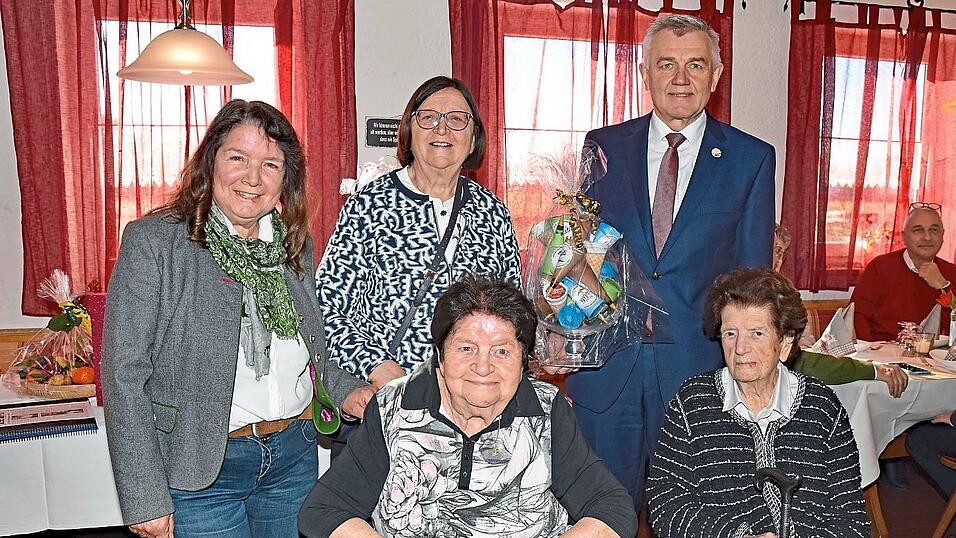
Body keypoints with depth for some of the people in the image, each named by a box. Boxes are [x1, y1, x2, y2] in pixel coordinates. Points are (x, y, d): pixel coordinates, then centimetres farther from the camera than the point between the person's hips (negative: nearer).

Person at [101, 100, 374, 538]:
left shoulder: (295, 244, 5)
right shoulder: (152, 241, -12)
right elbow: (124, 374, -13)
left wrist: (344, 391, -2)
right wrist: (144, 500, -14)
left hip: (295, 456, 5)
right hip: (199, 469, -5)